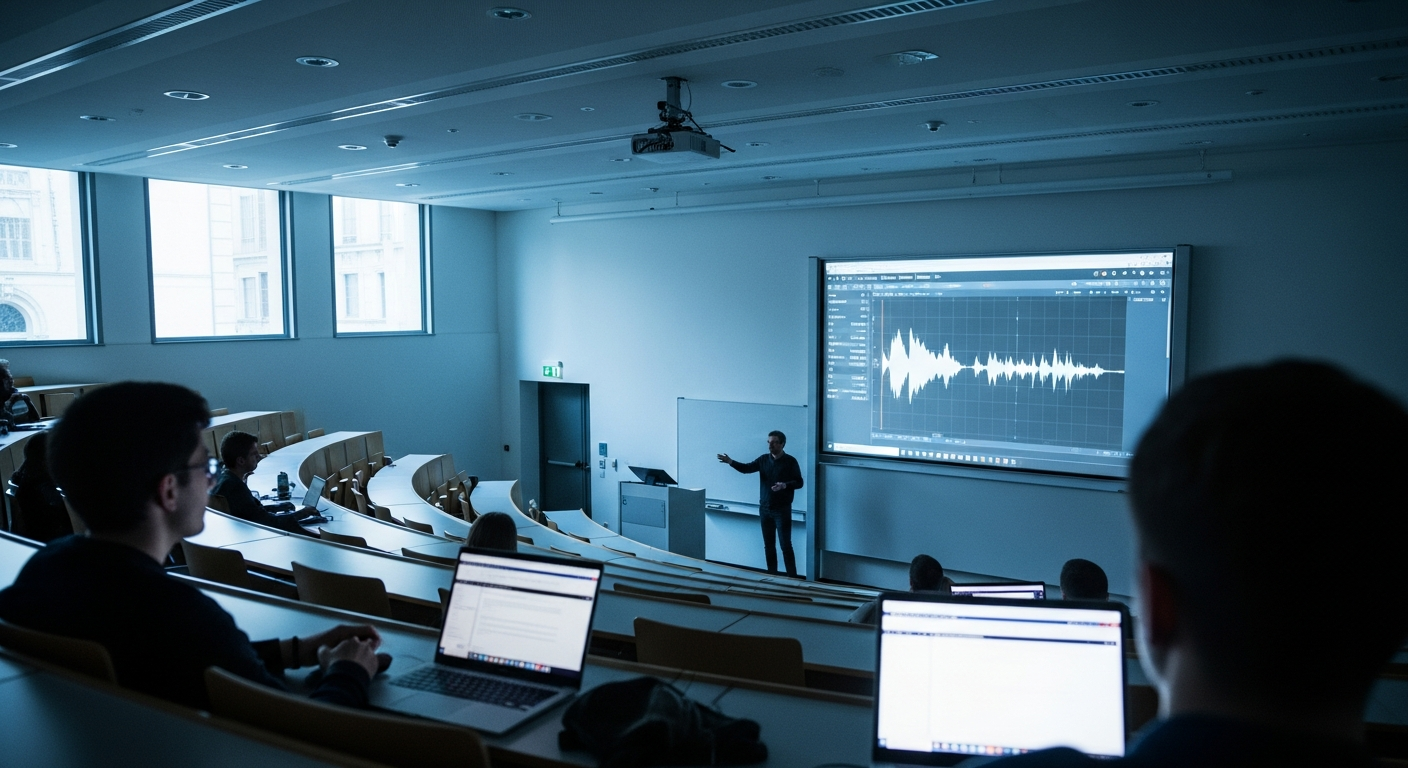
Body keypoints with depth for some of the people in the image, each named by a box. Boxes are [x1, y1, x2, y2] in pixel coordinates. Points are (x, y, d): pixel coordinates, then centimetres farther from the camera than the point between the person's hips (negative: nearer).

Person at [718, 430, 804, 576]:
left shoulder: (790, 461, -7)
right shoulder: (763, 459, 5)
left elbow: (799, 482, -7)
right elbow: (747, 468, -3)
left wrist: (785, 485, -26)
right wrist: (730, 462, -19)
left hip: (782, 510, -5)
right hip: (765, 509, 5)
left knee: (786, 545, -5)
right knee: (768, 546, 11)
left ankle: (792, 578, 0)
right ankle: (772, 575, 21)